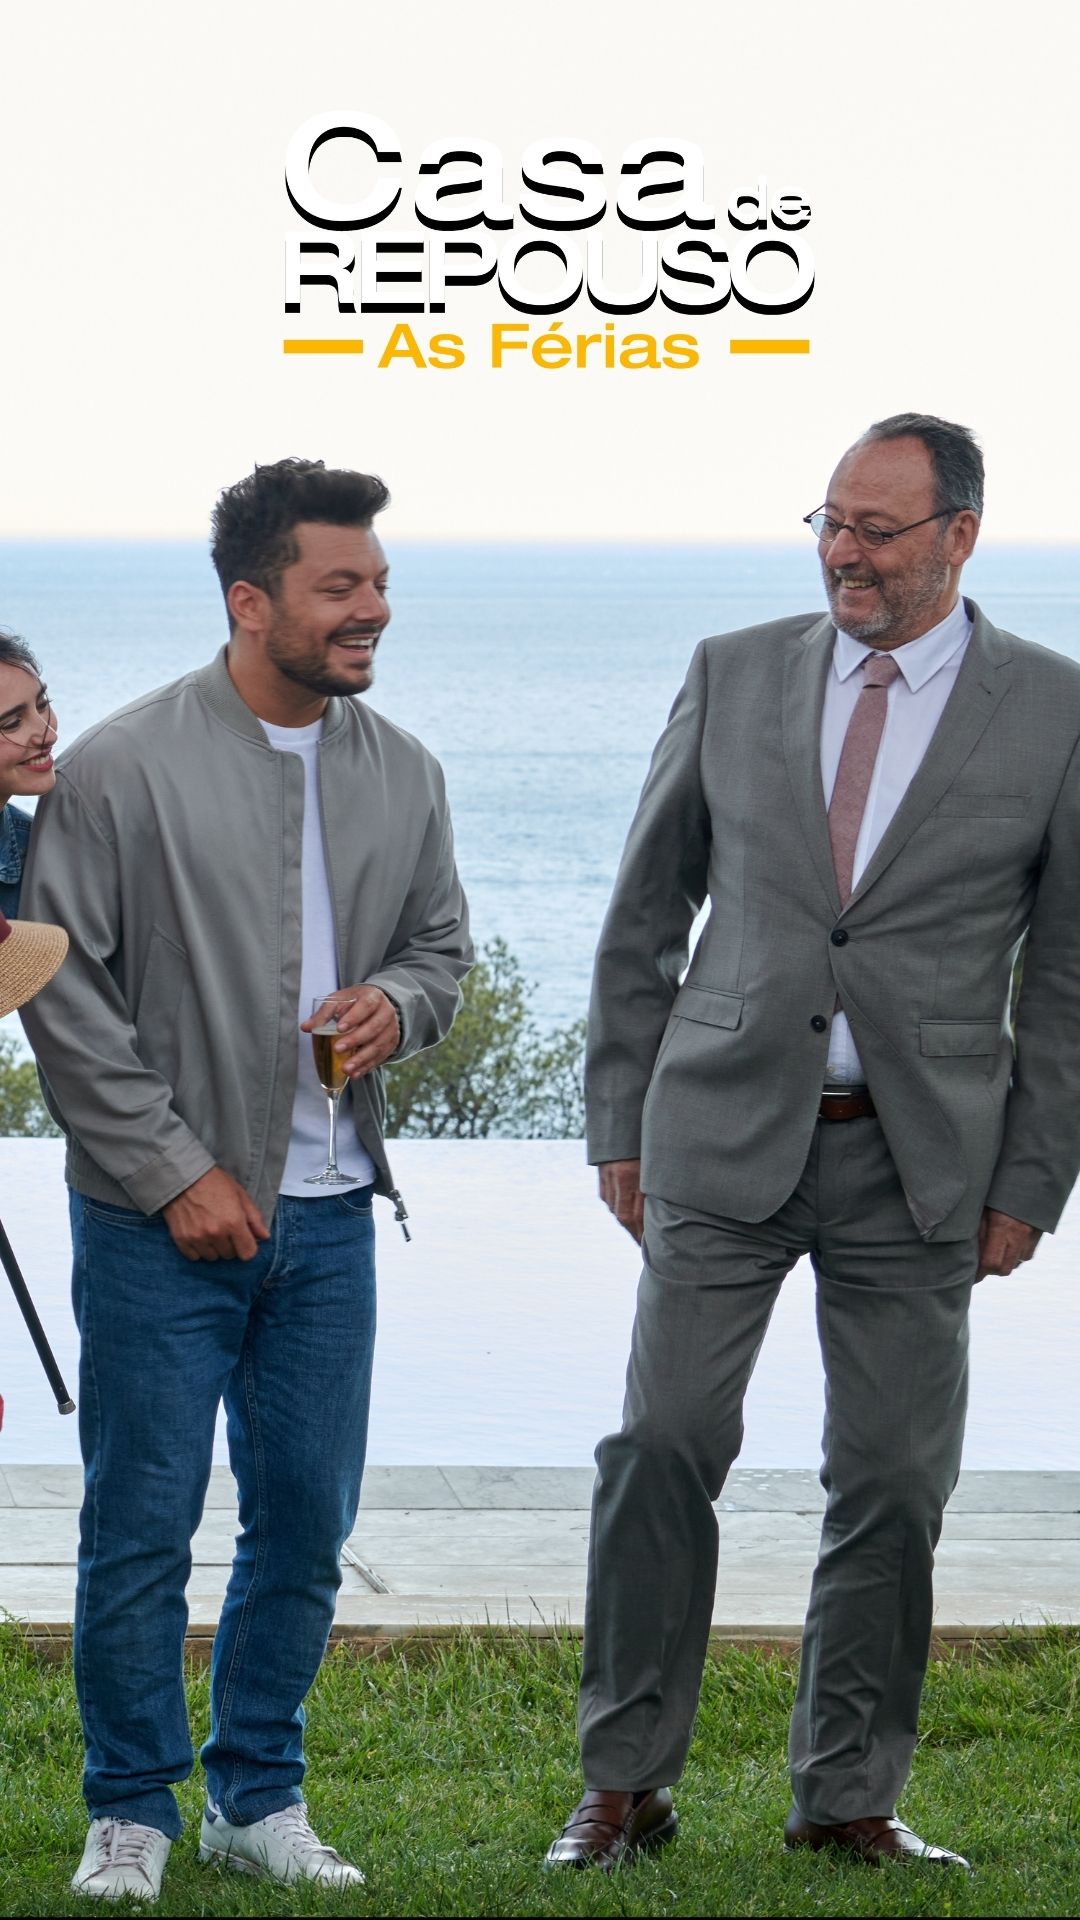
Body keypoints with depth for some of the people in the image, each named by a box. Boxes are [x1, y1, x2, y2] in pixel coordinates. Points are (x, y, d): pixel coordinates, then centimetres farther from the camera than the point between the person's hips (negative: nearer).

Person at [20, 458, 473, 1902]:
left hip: (328, 1213, 5)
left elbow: (443, 944, 19)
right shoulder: (122, 770, -9)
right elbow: (63, 991, -8)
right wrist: (176, 1173, -11)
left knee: (307, 1523, 10)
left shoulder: (403, 774, 6)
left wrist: (399, 1002, -5)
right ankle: (132, 1811, 15)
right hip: (160, 1219, -4)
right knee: (142, 1526, 1)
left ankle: (258, 1795, 25)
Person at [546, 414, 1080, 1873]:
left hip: (921, 1159, 0)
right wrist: (619, 1122, 7)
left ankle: (849, 1797, 18)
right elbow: (644, 914, 10)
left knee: (894, 1483, 4)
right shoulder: (735, 675, 5)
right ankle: (626, 1785, 6)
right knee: (663, 1446, -5)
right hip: (726, 1139, 1)